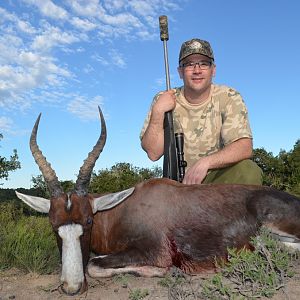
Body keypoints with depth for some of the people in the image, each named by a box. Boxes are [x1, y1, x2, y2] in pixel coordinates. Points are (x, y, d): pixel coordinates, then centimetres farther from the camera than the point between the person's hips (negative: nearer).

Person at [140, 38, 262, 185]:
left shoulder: (229, 98, -4)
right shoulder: (164, 100, -1)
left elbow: (245, 148, -16)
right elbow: (153, 152, -9)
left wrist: (206, 162, -30)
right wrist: (158, 111, -20)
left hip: (221, 178, 1)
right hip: (179, 183, 0)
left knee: (249, 170, -29)